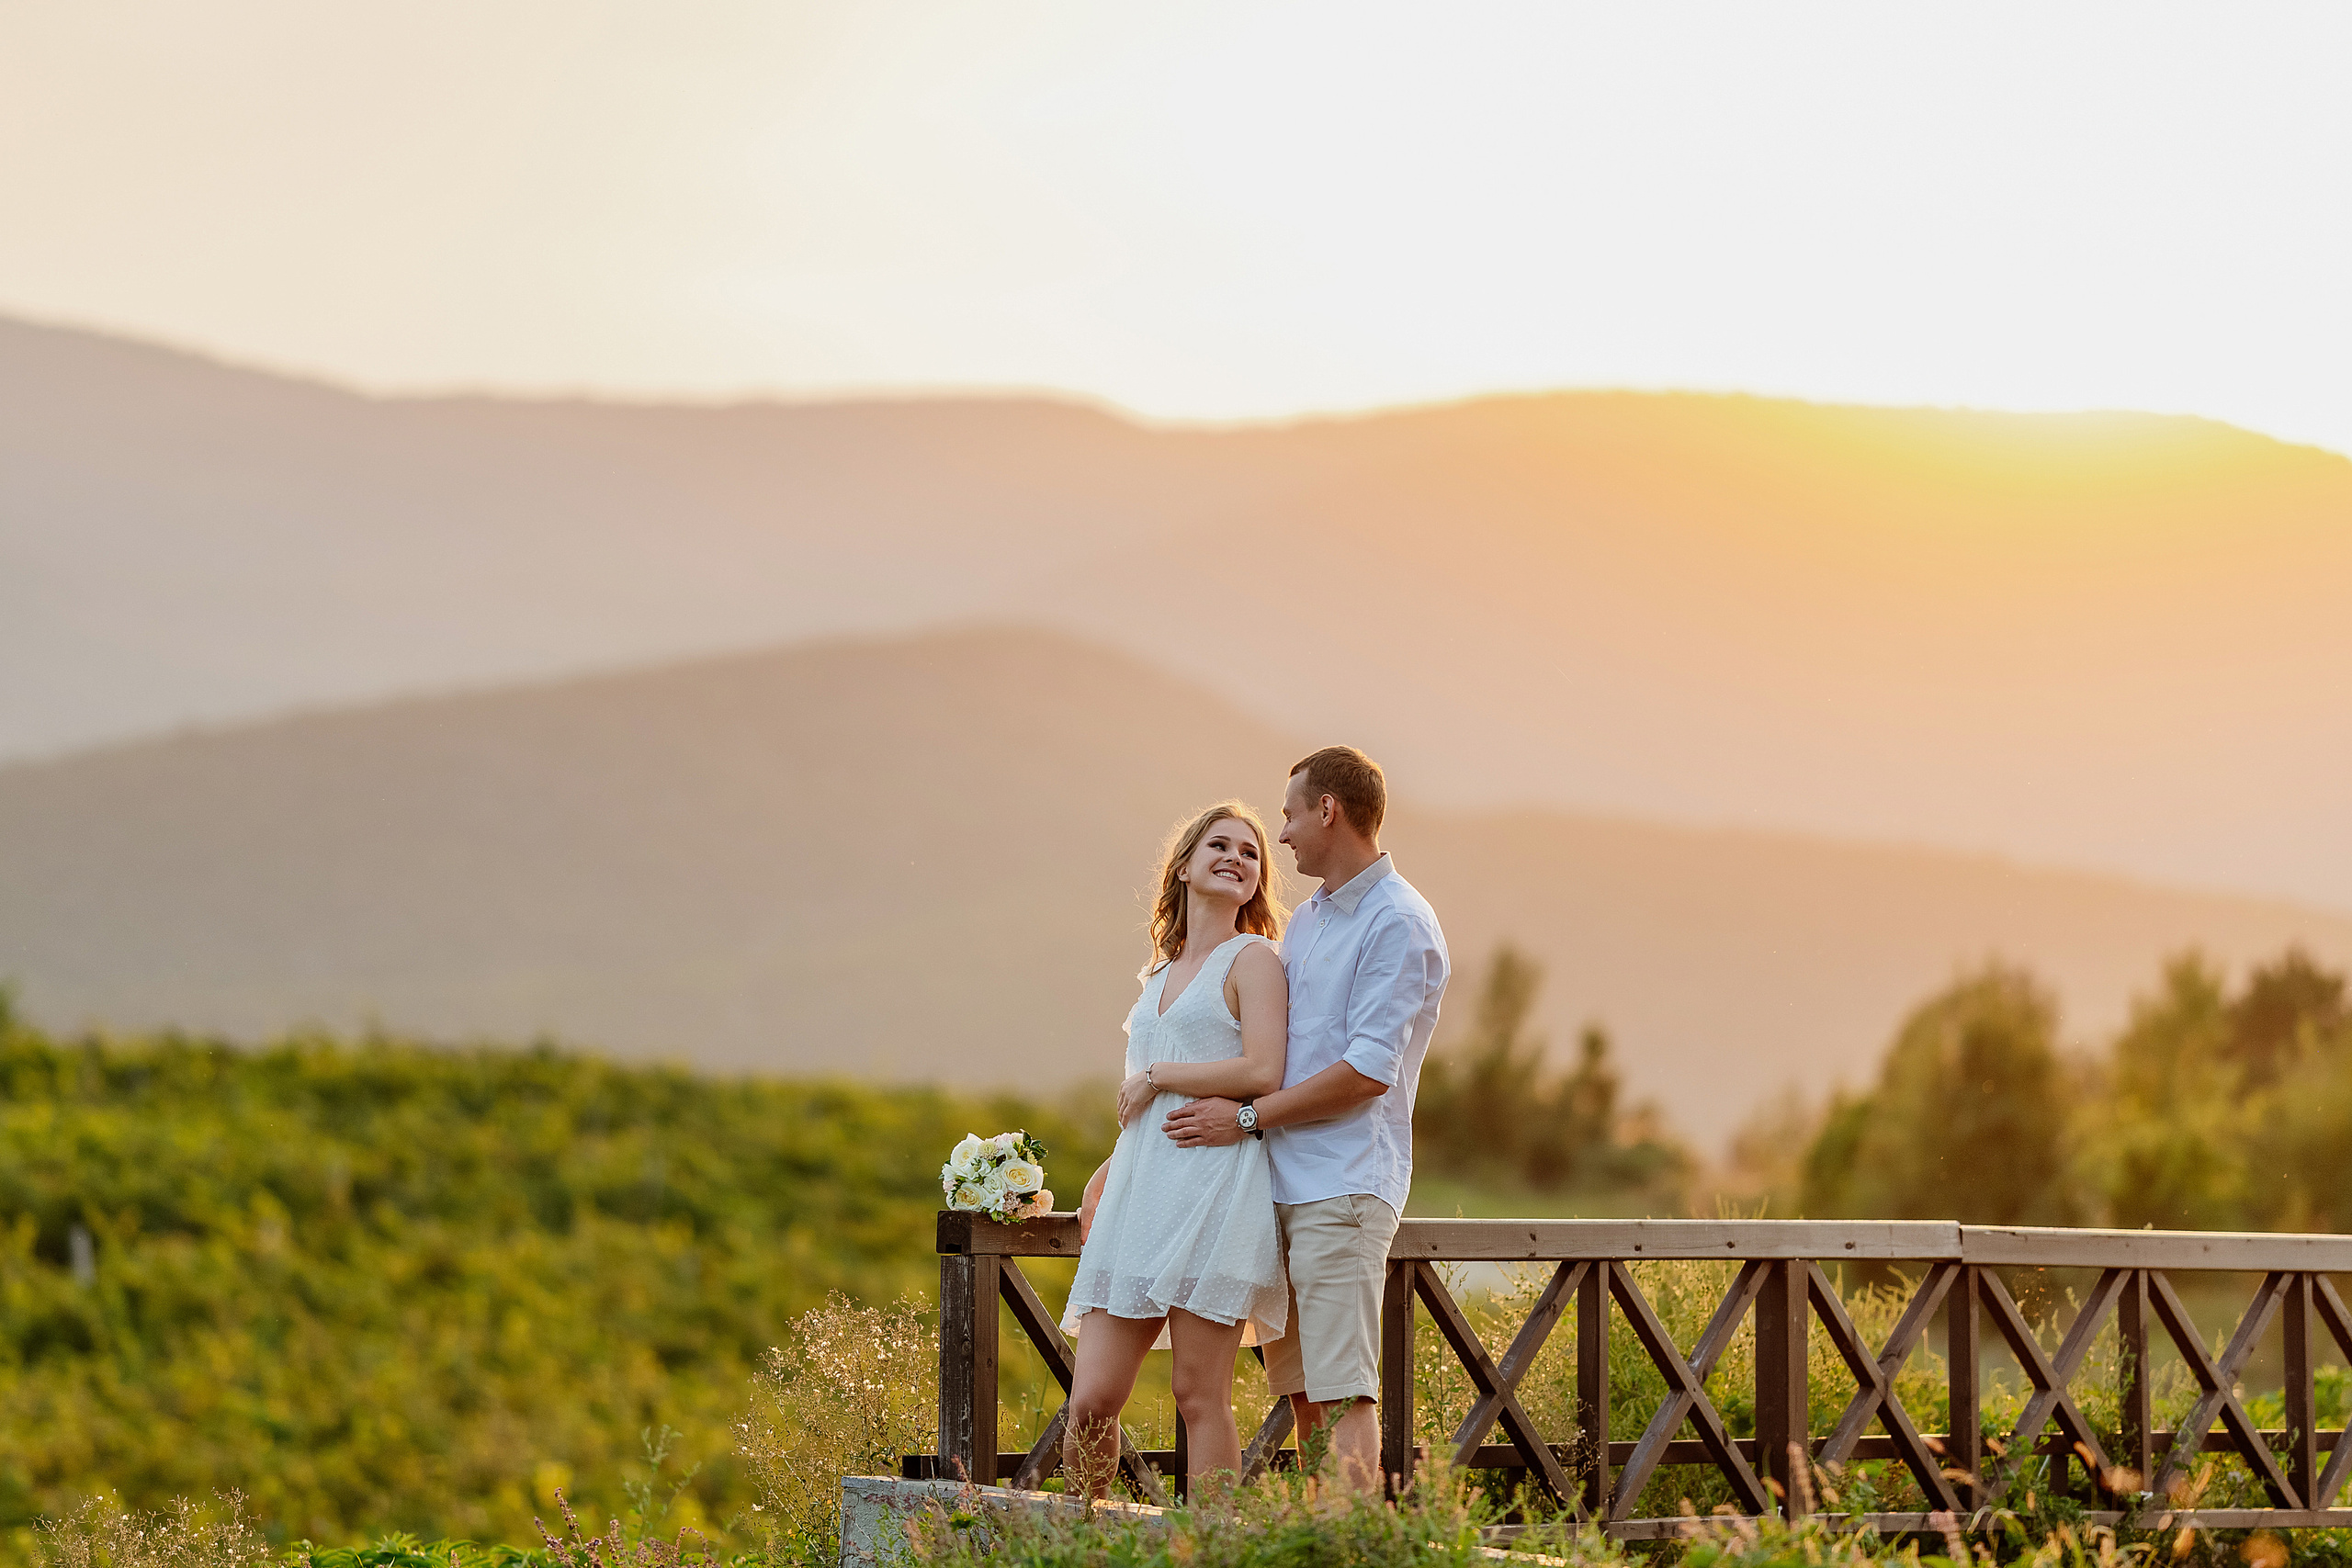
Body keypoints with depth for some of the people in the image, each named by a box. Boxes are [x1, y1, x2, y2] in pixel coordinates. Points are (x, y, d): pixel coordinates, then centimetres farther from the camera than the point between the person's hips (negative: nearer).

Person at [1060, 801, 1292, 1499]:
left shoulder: (1253, 960, 1)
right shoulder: (1160, 976, 23)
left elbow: (1262, 1071, -14)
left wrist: (1155, 1076, -5)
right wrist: (1104, 1176, 22)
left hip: (1214, 1191, -6)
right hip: (1138, 1193, 6)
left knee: (1200, 1395, -6)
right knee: (1091, 1401, 0)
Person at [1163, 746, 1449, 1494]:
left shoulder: (1399, 924, -9)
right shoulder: (1306, 919, 19)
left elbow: (1367, 1070, -16)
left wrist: (1248, 1117, -13)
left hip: (1344, 1183, -9)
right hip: (1280, 1181, 9)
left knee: (1343, 1390, -13)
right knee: (1301, 1390, 8)